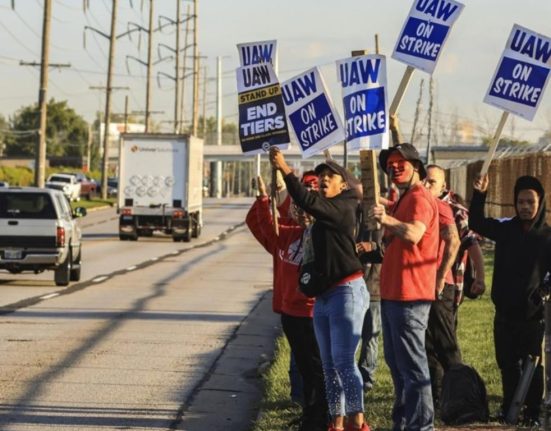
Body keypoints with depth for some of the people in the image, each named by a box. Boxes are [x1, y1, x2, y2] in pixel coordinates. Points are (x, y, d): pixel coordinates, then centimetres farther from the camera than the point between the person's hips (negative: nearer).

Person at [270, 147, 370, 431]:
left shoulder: (343, 209, -11)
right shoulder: (323, 214, 17)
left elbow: (308, 202, -26)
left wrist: (285, 169, -27)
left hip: (347, 291, -9)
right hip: (323, 294, 9)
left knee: (343, 360, -15)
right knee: (329, 364, 9)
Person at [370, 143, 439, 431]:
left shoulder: (419, 198, -12)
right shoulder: (403, 200, 22)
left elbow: (413, 234, -29)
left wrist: (388, 220, -37)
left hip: (409, 294, -11)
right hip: (393, 293, 11)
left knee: (411, 364, -10)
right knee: (396, 362, 18)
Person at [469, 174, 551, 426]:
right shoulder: (505, 230, 6)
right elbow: (477, 223, 3)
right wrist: (479, 195, -10)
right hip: (505, 313, 3)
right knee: (508, 365, 10)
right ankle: (509, 409, 19)